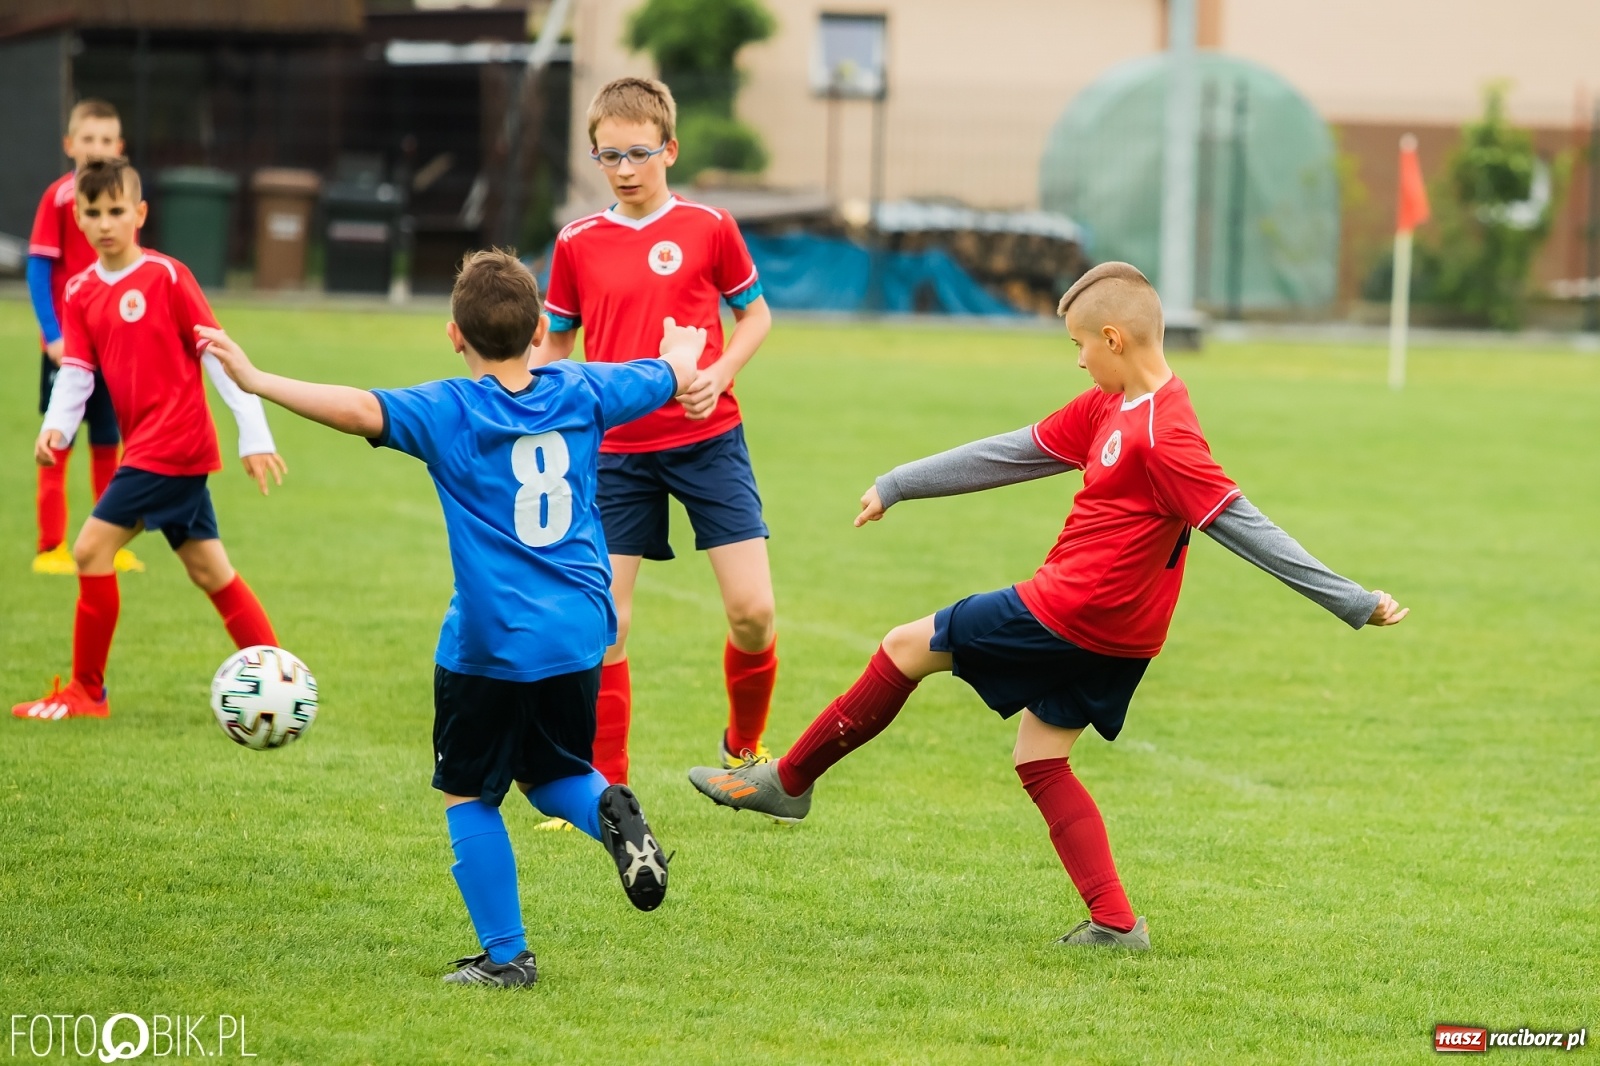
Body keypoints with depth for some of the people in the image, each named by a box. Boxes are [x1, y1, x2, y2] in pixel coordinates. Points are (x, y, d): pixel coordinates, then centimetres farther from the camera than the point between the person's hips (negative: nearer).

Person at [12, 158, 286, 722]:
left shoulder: (167, 277, -9)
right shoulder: (80, 292, 10)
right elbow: (76, 370, 5)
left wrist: (254, 434, -11)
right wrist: (56, 426, -14)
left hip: (172, 441, -7)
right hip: (148, 445, 7)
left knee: (93, 548, -10)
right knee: (209, 570, 10)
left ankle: (86, 690, 0)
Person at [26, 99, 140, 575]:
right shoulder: (58, 197, -9)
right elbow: (38, 268, -11)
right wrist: (52, 336, -17)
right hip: (67, 343, -5)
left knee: (108, 445, 9)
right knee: (58, 444, 0)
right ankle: (51, 548, 5)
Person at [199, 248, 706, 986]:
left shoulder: (450, 413, -10)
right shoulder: (581, 393, 4)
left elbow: (361, 409, -27)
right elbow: (673, 374, 20)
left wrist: (256, 381, -26)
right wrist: (683, 350, 44)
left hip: (489, 645, -5)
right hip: (580, 636, 5)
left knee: (469, 794, 11)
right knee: (550, 772, 24)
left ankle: (505, 955, 8)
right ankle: (609, 811, -9)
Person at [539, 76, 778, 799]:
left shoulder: (708, 228, -1)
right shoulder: (578, 243, 4)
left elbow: (755, 313, 10)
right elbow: (557, 344, 16)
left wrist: (719, 374, -8)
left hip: (708, 440, -1)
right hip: (616, 450, 1)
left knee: (752, 611, -8)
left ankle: (744, 748, 19)